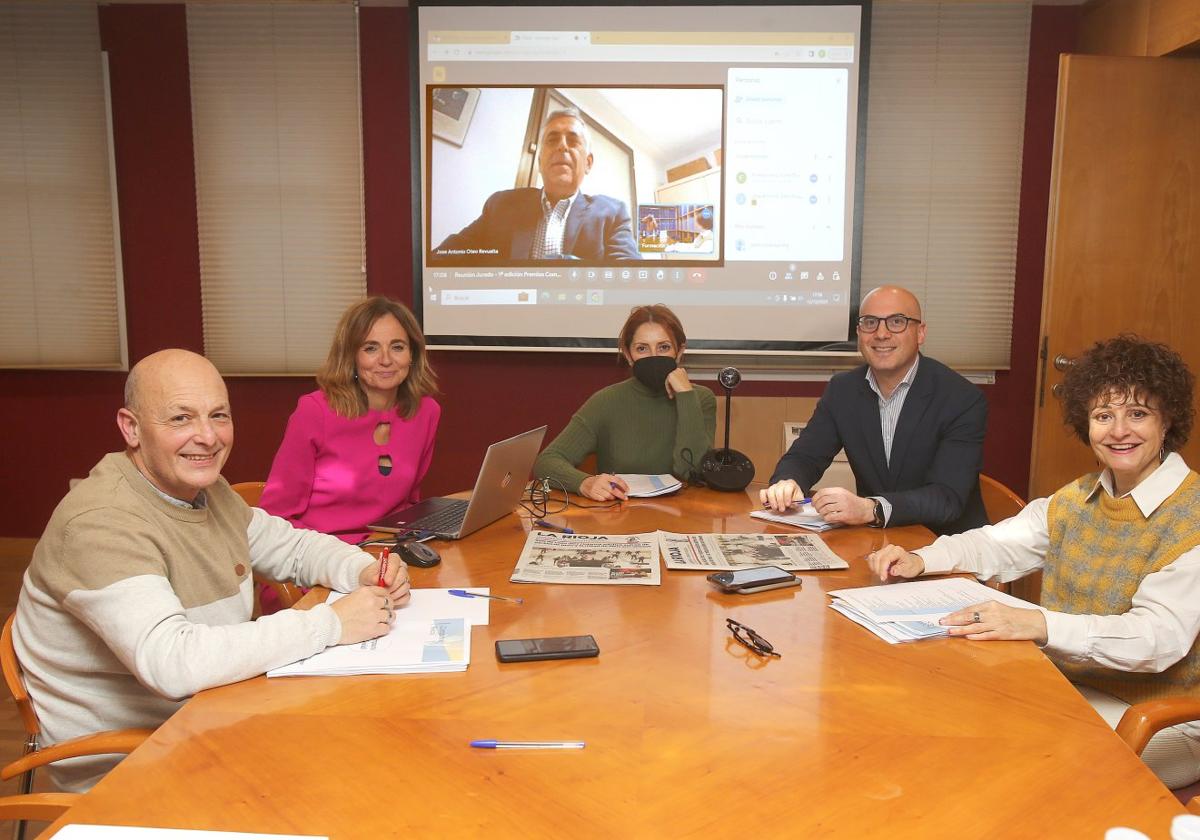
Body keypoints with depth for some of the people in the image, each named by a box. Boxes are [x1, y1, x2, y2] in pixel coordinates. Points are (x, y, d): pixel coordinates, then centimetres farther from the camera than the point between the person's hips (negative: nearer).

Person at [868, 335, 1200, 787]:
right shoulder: (1079, 497, 8)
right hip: (1068, 690, 6)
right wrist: (920, 560, -11)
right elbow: (998, 544, 10)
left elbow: (1161, 635, -26)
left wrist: (1039, 624, -41)